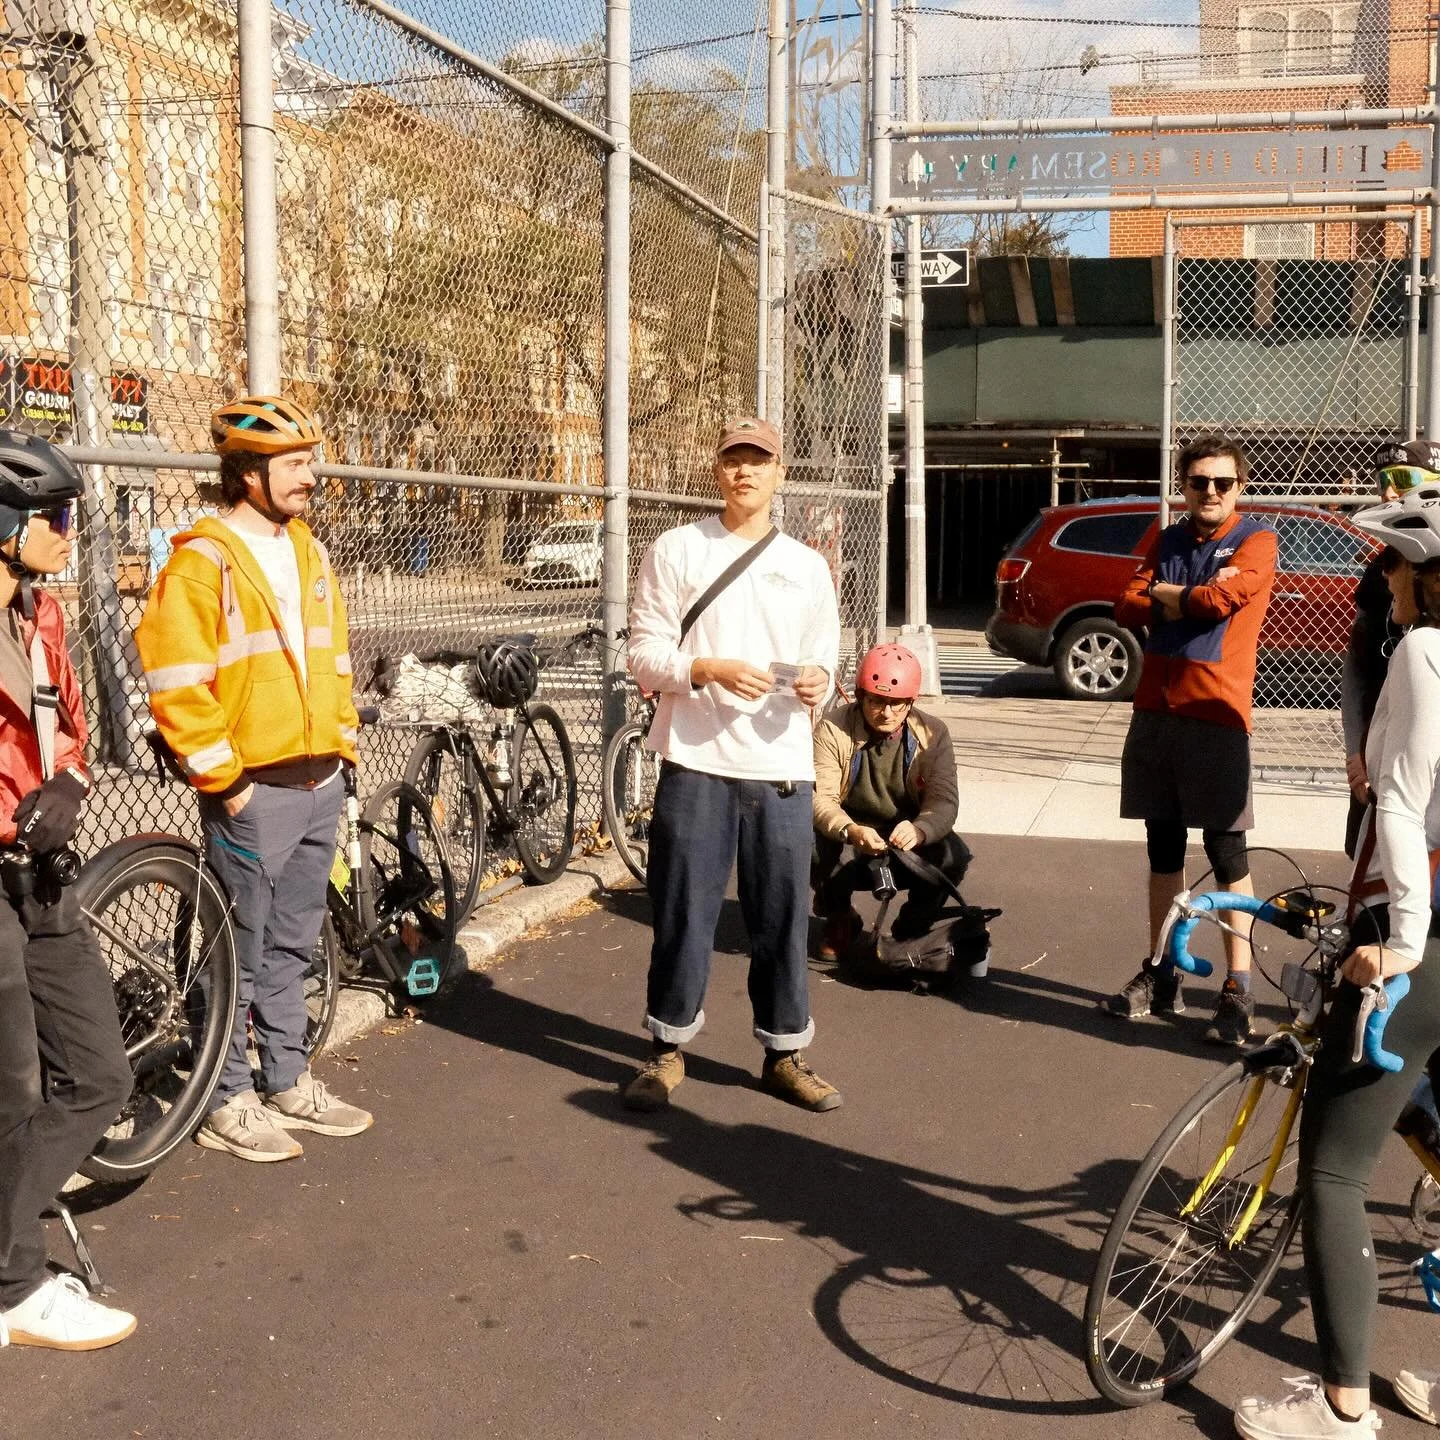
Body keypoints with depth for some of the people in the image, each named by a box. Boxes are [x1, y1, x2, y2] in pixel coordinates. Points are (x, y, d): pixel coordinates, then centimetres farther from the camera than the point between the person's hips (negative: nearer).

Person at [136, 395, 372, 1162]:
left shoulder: (309, 553, 13)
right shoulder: (203, 561, -12)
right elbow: (175, 684, -16)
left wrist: (343, 744, 14)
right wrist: (223, 778, -15)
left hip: (320, 782, 7)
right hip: (254, 790, -7)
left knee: (291, 946, 16)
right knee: (240, 953, 3)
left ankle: (288, 1083, 28)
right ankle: (226, 1103, 15)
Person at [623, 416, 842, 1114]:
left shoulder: (806, 565, 12)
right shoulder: (675, 551, 2)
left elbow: (825, 657, 15)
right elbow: (644, 655, -2)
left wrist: (818, 681, -8)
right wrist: (711, 670, -19)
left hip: (781, 767, 3)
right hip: (696, 763, -2)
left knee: (783, 915, 7)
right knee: (684, 911, 4)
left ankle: (784, 1054, 21)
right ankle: (668, 1048, 20)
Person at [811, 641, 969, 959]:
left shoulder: (932, 733, -8)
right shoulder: (832, 731, -14)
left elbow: (944, 800, -18)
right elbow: (820, 798, -25)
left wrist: (918, 830, -42)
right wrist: (851, 831, -47)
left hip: (909, 845, 1)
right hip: (846, 844, -1)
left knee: (953, 856, -29)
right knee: (817, 848, -34)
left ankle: (912, 929, 1)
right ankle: (839, 920, 2)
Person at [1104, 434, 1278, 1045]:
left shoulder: (1255, 540, -3)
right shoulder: (1169, 540, 14)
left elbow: (1221, 600, -19)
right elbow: (1128, 607, 3)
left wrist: (1164, 594, -3)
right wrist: (1194, 597, -10)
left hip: (1215, 717, -6)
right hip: (1154, 713, 6)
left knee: (1228, 856, -1)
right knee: (1163, 849, 13)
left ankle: (1238, 991, 3)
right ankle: (1160, 976, 22)